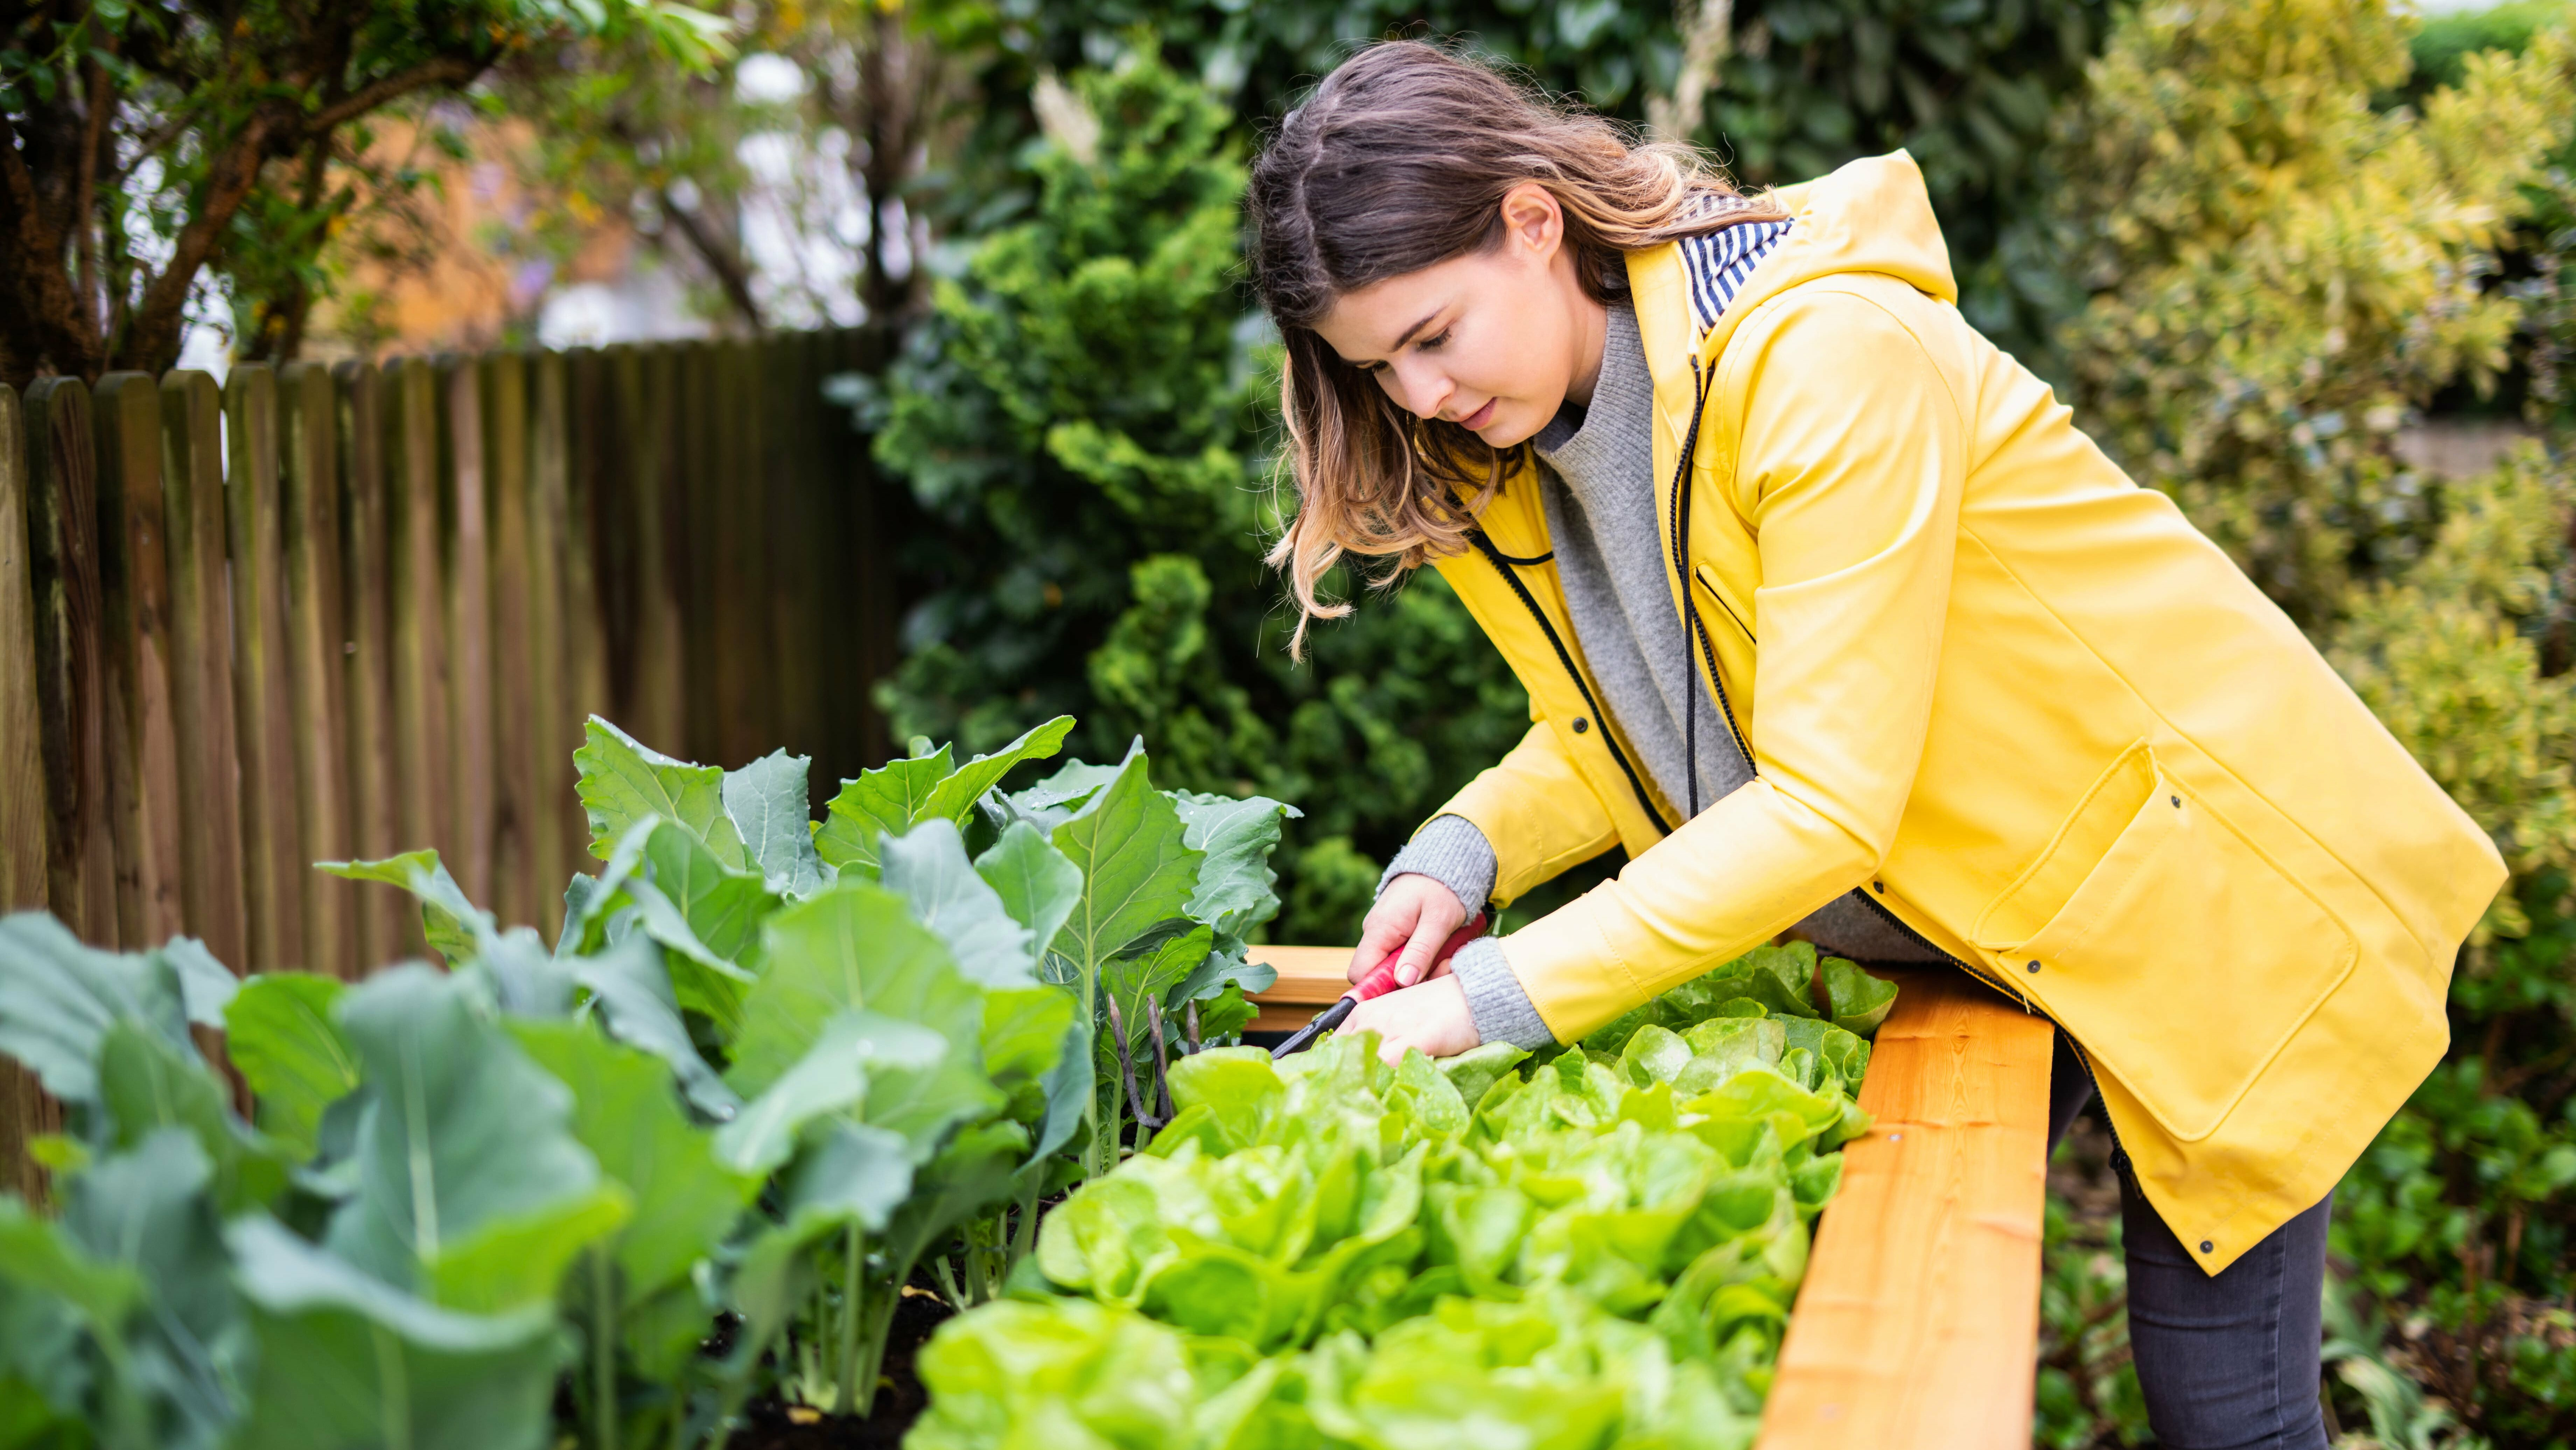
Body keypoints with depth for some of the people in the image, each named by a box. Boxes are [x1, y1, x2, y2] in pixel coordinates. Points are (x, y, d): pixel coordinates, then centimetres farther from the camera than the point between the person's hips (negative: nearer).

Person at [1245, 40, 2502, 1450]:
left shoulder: (1825, 355, -29)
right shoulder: (1513, 453, -3)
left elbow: (1826, 801, -31)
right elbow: (1611, 740, 7)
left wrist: (1505, 995, -32)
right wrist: (1458, 857, -14)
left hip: (2199, 882, -7)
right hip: (1967, 932, 7)